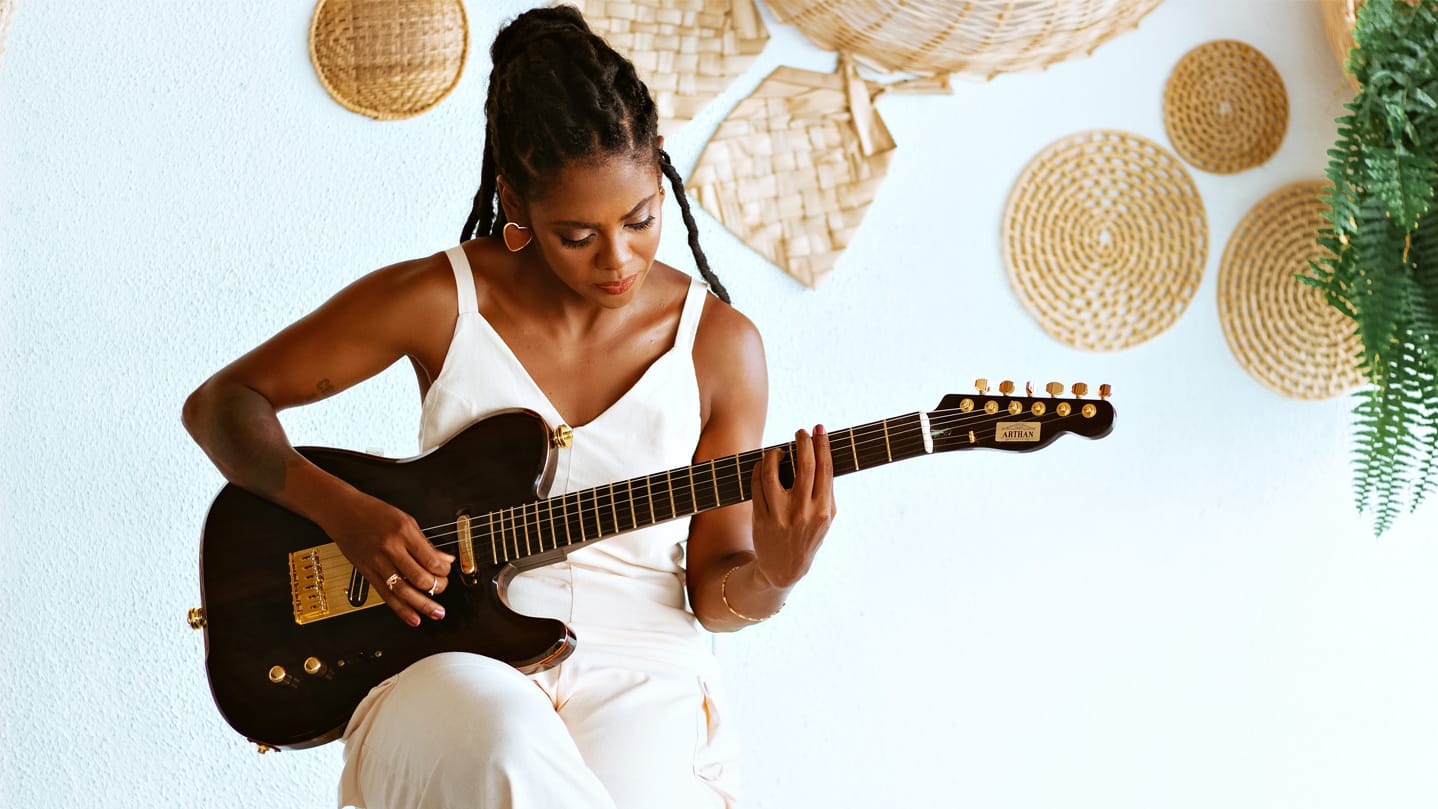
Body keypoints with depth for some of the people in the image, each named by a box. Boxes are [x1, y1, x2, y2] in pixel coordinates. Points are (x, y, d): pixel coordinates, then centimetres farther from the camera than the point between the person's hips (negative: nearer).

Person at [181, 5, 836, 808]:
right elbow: (219, 403, 4)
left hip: (637, 677, 1)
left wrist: (772, 575, -17)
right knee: (506, 742, -37)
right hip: (456, 666, 0)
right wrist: (345, 512, -12)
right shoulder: (438, 301, -3)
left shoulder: (720, 344, 2)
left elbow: (711, 590, 7)